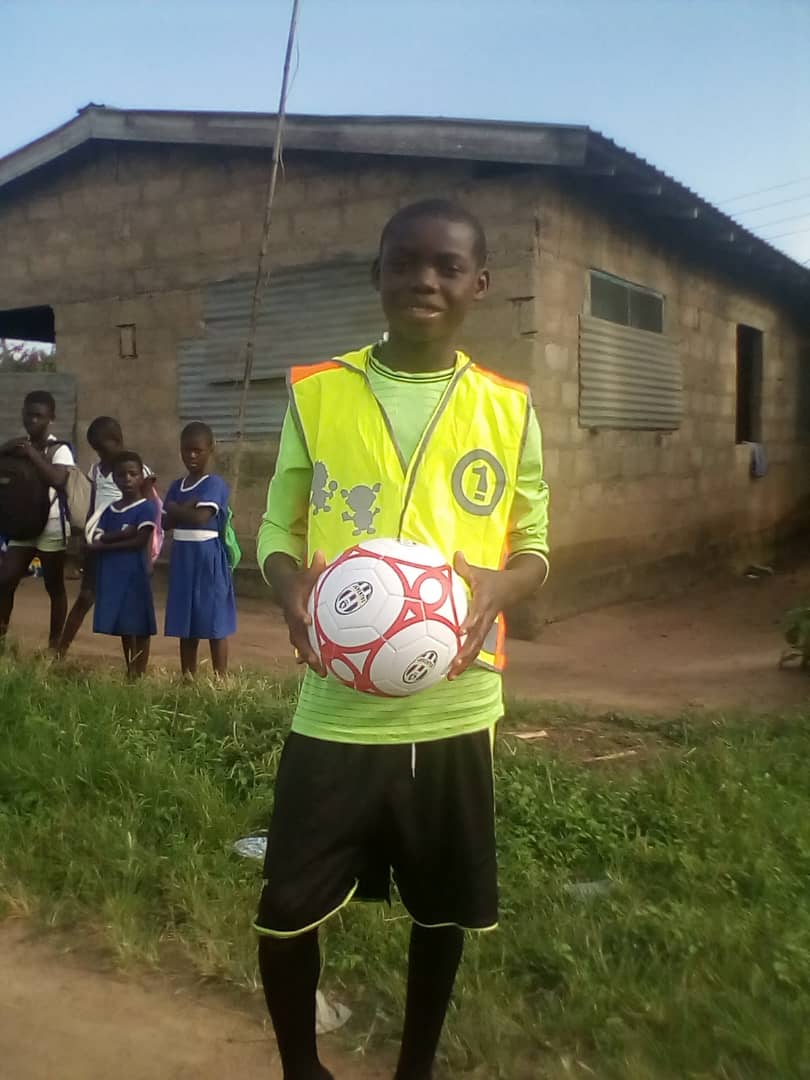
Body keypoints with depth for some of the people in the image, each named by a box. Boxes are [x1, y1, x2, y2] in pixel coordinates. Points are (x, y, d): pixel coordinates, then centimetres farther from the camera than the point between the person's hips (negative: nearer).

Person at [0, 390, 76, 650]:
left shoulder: (60, 449, -8)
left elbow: (58, 479, -26)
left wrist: (31, 452, -21)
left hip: (52, 527, -5)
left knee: (54, 586, 5)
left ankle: (54, 642, 15)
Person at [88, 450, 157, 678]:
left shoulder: (146, 507, -6)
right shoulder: (110, 510, 12)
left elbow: (141, 541, -15)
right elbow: (95, 540, 2)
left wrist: (105, 545, -10)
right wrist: (121, 534, -15)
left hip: (136, 574, -6)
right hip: (112, 574, 6)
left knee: (140, 625, -2)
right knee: (123, 625, 13)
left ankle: (139, 673, 2)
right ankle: (128, 671, 23)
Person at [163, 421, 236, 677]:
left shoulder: (215, 484, -9)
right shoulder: (177, 486, 11)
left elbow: (200, 517, -21)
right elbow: (166, 523, 4)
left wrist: (175, 509, -4)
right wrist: (186, 508, -12)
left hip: (208, 559, -6)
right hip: (182, 559, 7)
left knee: (214, 625, -2)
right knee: (185, 625, 11)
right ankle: (187, 680, 19)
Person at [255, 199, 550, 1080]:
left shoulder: (508, 409, 2)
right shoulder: (315, 393, -1)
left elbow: (533, 547, 7)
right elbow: (276, 527, 6)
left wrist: (500, 585, -16)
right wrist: (291, 588, -17)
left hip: (455, 708, 1)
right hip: (336, 708, 0)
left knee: (443, 909, 15)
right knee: (284, 911, 5)